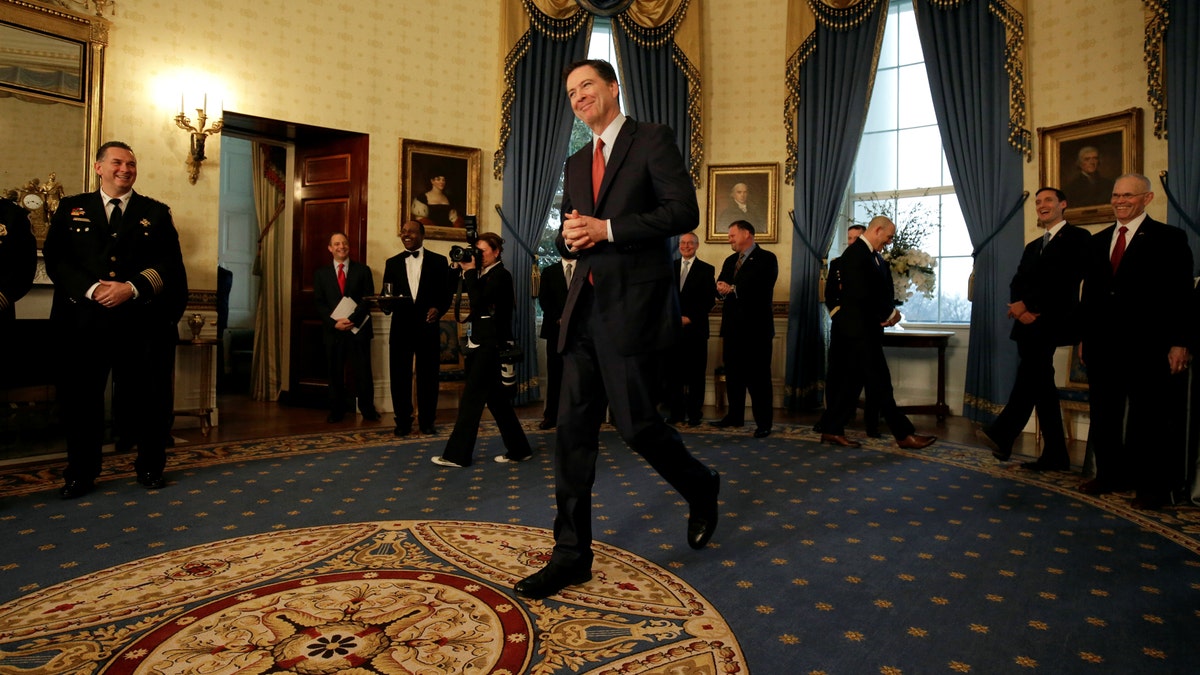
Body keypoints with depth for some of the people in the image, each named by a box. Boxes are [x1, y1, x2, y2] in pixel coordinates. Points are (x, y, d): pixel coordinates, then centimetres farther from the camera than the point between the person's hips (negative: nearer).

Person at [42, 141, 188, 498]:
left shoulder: (157, 213, 10)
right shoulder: (71, 208, 13)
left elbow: (170, 265, 0)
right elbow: (54, 259, 4)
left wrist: (132, 288, -14)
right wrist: (90, 289, -13)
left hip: (140, 322, -1)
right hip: (84, 320, 1)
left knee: (146, 398, 3)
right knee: (81, 398, 5)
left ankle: (150, 467, 19)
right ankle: (80, 474, 19)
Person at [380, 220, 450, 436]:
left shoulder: (439, 261, 6)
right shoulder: (392, 262, 12)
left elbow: (446, 293, 2)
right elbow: (386, 296, 9)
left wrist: (438, 309, -17)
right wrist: (386, 303, -14)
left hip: (428, 326, -2)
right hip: (401, 327, 2)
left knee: (428, 375, 5)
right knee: (400, 375, 4)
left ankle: (426, 421, 17)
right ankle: (403, 422, 15)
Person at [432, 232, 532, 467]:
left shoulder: (500, 275, -10)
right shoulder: (483, 274, 15)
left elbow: (479, 302, -20)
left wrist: (470, 272, -14)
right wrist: (462, 268, 2)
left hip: (492, 344, -9)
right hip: (481, 342, 9)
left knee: (472, 396, -6)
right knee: (496, 397, 11)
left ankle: (457, 455, 2)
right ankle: (518, 449, 19)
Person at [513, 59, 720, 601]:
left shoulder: (653, 140, 1)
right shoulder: (576, 164, 22)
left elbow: (684, 211, -11)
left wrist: (607, 229, -15)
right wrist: (569, 237, -1)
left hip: (634, 307, -6)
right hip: (585, 310, 7)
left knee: (635, 423, -4)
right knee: (573, 428, 3)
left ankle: (701, 489, 27)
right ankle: (571, 555, 12)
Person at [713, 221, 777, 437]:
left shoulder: (766, 258, -4)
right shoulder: (730, 261, 19)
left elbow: (761, 288, -18)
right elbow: (721, 287, 8)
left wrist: (733, 289, -17)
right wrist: (721, 288, -15)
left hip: (756, 326, -7)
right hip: (732, 326, 7)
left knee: (758, 376, -4)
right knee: (733, 374, 12)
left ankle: (763, 423, 2)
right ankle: (735, 416, 23)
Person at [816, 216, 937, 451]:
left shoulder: (873, 256, 15)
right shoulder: (855, 254, -15)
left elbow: (881, 290, 17)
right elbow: (862, 294, -23)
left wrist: (889, 312, -2)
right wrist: (887, 314, -12)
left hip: (866, 328, 10)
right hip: (858, 329, -10)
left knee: (852, 380, 11)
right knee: (879, 382, -3)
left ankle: (832, 430, 18)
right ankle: (904, 434, 3)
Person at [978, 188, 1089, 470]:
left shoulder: (1077, 237, 1)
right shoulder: (1032, 247, 24)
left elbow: (1065, 280, -12)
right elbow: (1017, 283, 13)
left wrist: (1028, 305, -12)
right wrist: (1021, 308, -7)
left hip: (1051, 322, -7)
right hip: (1029, 325, 7)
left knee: (1029, 375, -19)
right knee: (1041, 385, 6)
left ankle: (1002, 435, -21)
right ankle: (1055, 455, 10)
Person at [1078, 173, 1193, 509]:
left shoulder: (1169, 238, -2)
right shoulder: (1098, 241, 14)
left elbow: (1181, 294, -6)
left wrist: (1178, 343, -11)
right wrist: (1085, 336, 11)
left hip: (1147, 344, -5)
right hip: (1102, 343, 5)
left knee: (1149, 416, 5)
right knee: (1103, 414, 10)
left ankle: (1152, 484, 16)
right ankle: (1110, 475, 22)